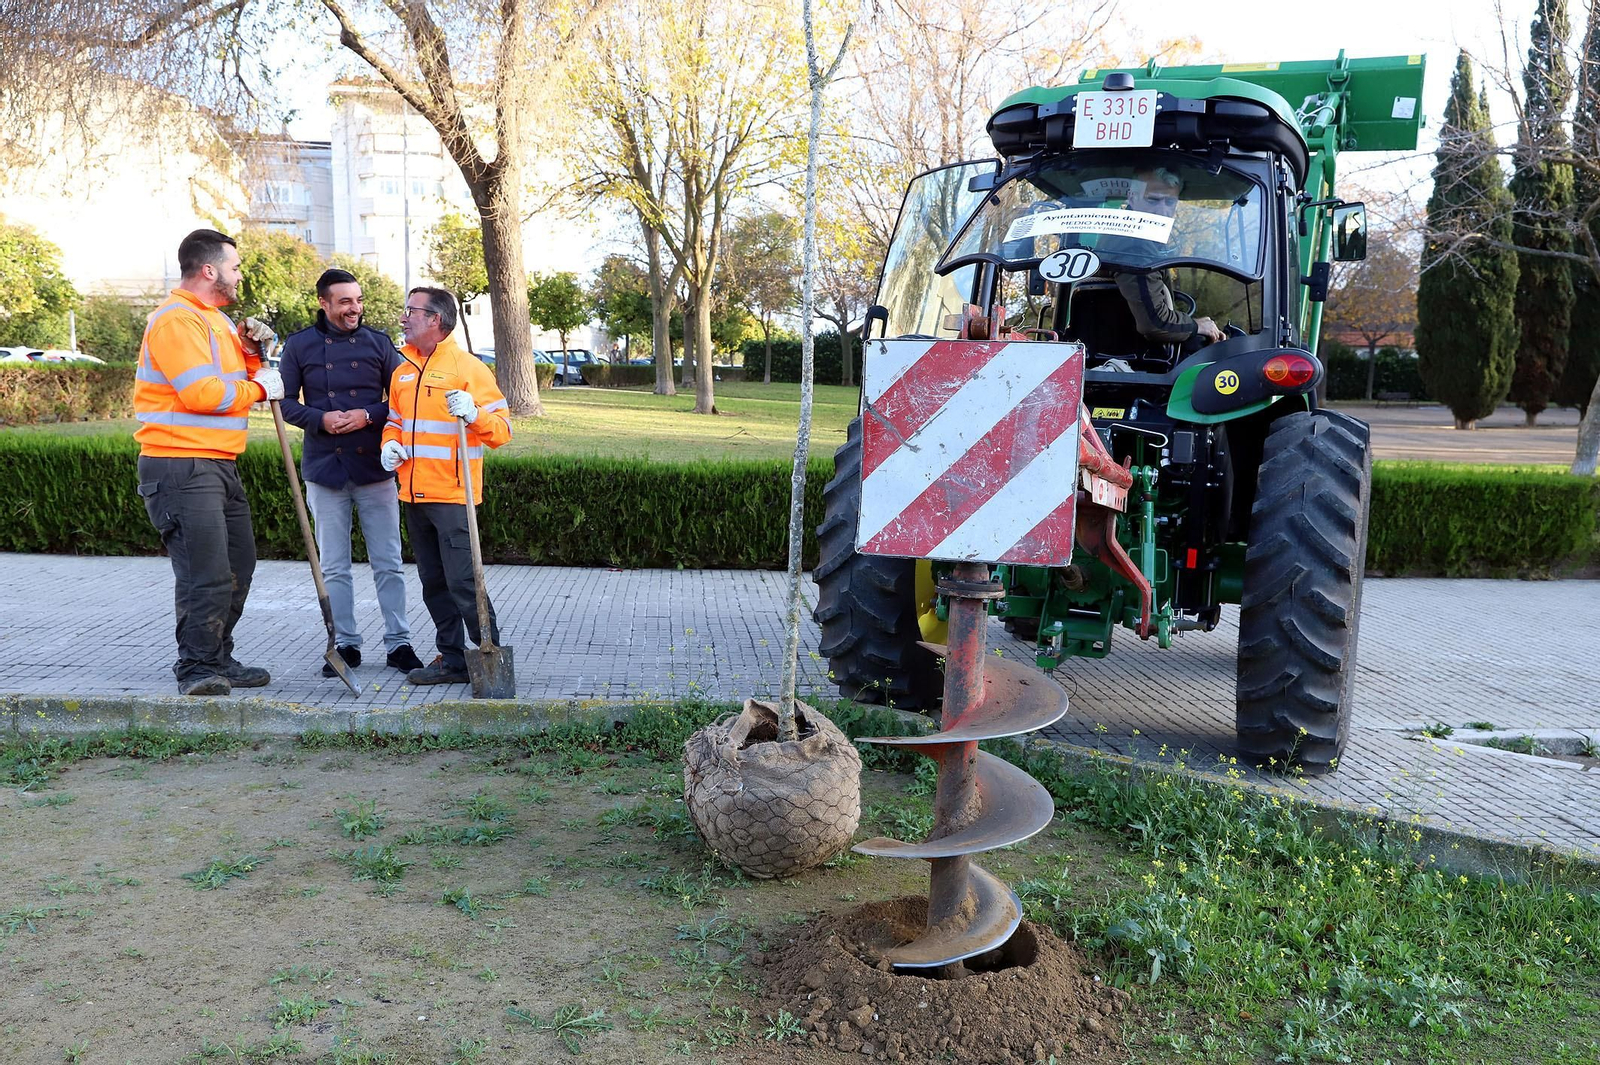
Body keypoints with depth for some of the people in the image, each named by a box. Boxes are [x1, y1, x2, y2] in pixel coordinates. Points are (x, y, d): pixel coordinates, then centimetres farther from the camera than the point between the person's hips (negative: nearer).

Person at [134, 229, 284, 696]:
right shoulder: (176, 319, -12)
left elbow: (234, 380, 27)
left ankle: (219, 661, 24)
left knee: (238, 568, 14)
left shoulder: (214, 319, 21)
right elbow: (203, 393, -23)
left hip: (220, 465, 11)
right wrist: (259, 388, -9)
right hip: (181, 468, -10)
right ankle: (197, 669, 1)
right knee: (206, 574, -11)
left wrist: (250, 351, 8)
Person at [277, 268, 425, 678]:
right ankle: (345, 644, 17)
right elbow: (285, 401, 4)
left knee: (389, 564, 3)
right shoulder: (299, 346, 4)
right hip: (325, 469, 0)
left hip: (375, 468, 0)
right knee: (334, 567, 7)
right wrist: (320, 419, -13)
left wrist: (368, 416, -13)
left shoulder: (378, 343, 5)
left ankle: (398, 642, 11)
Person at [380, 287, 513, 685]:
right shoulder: (403, 371, 15)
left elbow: (501, 429, -9)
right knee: (433, 583, 11)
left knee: (462, 581, -9)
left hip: (452, 495, -7)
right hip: (414, 495, 8)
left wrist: (474, 414, -28)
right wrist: (391, 443, 6)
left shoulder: (468, 367, -6)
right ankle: (453, 659, 21)